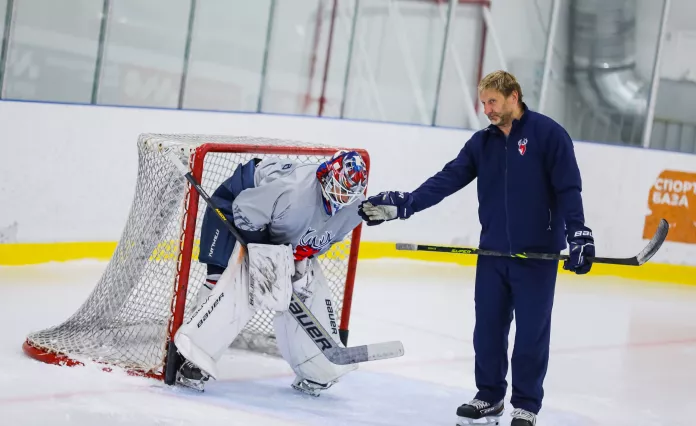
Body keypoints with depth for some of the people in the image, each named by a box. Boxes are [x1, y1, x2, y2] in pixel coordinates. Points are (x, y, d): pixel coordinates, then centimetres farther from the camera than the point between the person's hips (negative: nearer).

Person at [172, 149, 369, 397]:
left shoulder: (353, 209, -15)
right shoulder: (293, 190, -39)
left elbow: (324, 236, 4)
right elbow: (244, 210, -30)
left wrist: (303, 256, -9)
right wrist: (263, 253, -30)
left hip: (286, 238, 8)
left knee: (310, 289, 1)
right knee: (239, 286, -24)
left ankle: (317, 370, 14)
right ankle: (193, 360, -24)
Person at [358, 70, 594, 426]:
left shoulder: (547, 133, -8)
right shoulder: (482, 142, 8)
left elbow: (568, 188, -10)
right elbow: (447, 180, 2)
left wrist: (578, 234, -18)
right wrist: (403, 204, -9)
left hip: (538, 254, -5)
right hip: (493, 252, 5)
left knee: (531, 332, 2)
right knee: (487, 328, 9)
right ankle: (489, 396, 25)